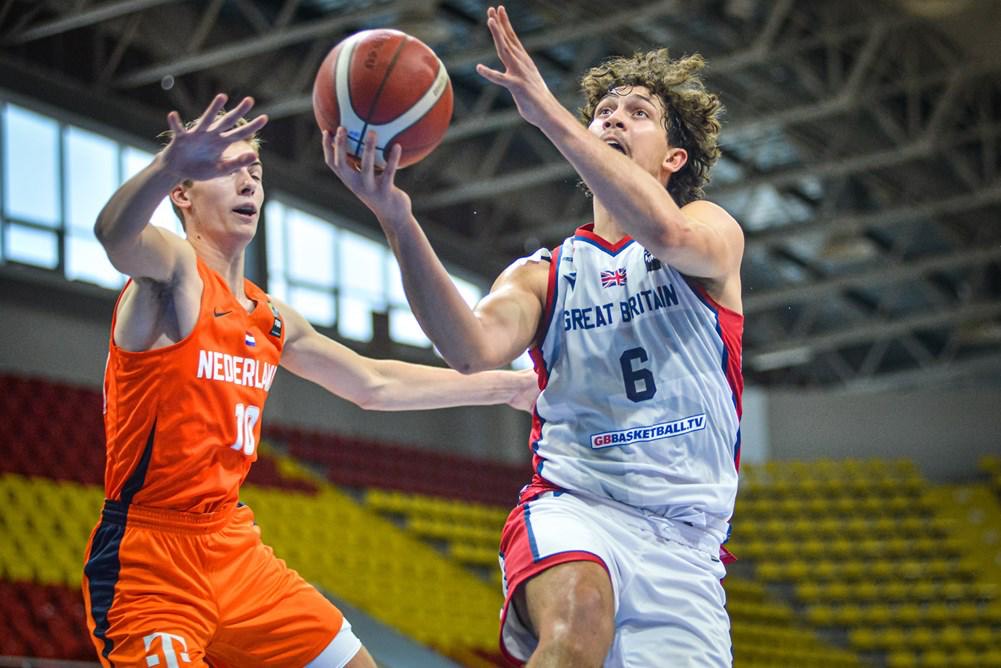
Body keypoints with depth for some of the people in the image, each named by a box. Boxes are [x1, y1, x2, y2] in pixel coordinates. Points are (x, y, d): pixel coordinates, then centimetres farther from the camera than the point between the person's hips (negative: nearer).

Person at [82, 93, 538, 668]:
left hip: (236, 550, 8)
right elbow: (116, 235, -35)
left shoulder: (271, 319, 13)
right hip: (149, 561, -8)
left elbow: (373, 384, 27)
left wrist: (504, 386, 28)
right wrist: (172, 163, -57)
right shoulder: (173, 272, -11)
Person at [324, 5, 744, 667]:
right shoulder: (540, 276, 15)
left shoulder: (716, 234, 9)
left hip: (683, 539, 1)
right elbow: (475, 351, -9)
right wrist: (398, 222, -22)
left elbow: (666, 233, -18)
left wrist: (547, 110, -20)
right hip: (572, 507, -1)